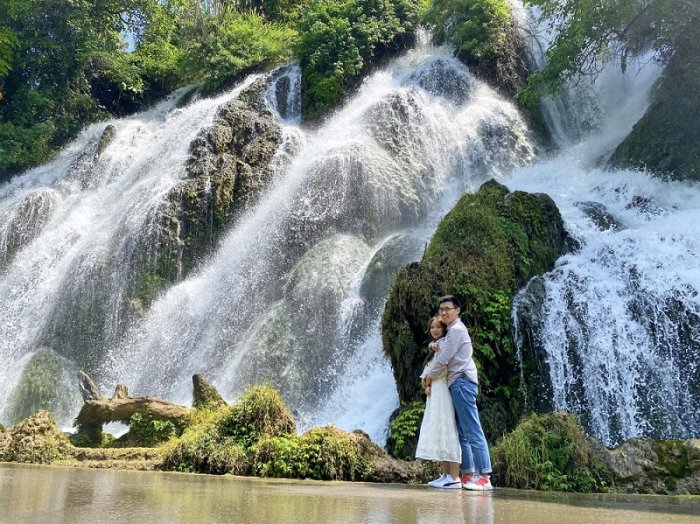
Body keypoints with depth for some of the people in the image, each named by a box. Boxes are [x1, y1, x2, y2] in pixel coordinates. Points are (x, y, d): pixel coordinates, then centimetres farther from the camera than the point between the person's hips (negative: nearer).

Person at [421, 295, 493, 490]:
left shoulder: (456, 329, -8)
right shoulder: (452, 330, 23)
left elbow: (443, 359, -12)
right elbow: (436, 357, 26)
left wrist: (430, 376, 3)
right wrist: (425, 375, 10)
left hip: (462, 382, -10)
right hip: (457, 384, 10)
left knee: (472, 431, -12)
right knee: (461, 432, 9)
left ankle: (484, 476, -13)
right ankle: (468, 474, 11)